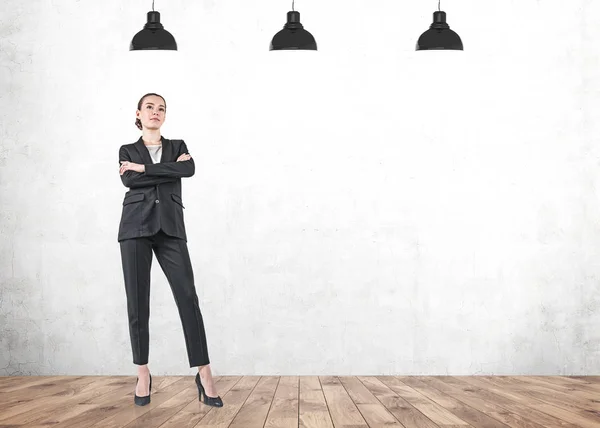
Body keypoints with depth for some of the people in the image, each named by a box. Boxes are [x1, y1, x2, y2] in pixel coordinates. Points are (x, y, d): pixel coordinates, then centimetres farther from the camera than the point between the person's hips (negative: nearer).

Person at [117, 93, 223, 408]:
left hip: (170, 228, 0)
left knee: (187, 297, -10)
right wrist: (170, 170, -7)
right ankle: (143, 375, 10)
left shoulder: (178, 146, 15)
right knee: (137, 302, -1)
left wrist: (143, 167, -7)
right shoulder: (127, 151, 12)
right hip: (136, 227, 0)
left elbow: (189, 170, -8)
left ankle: (204, 375, -10)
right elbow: (129, 180, -10)